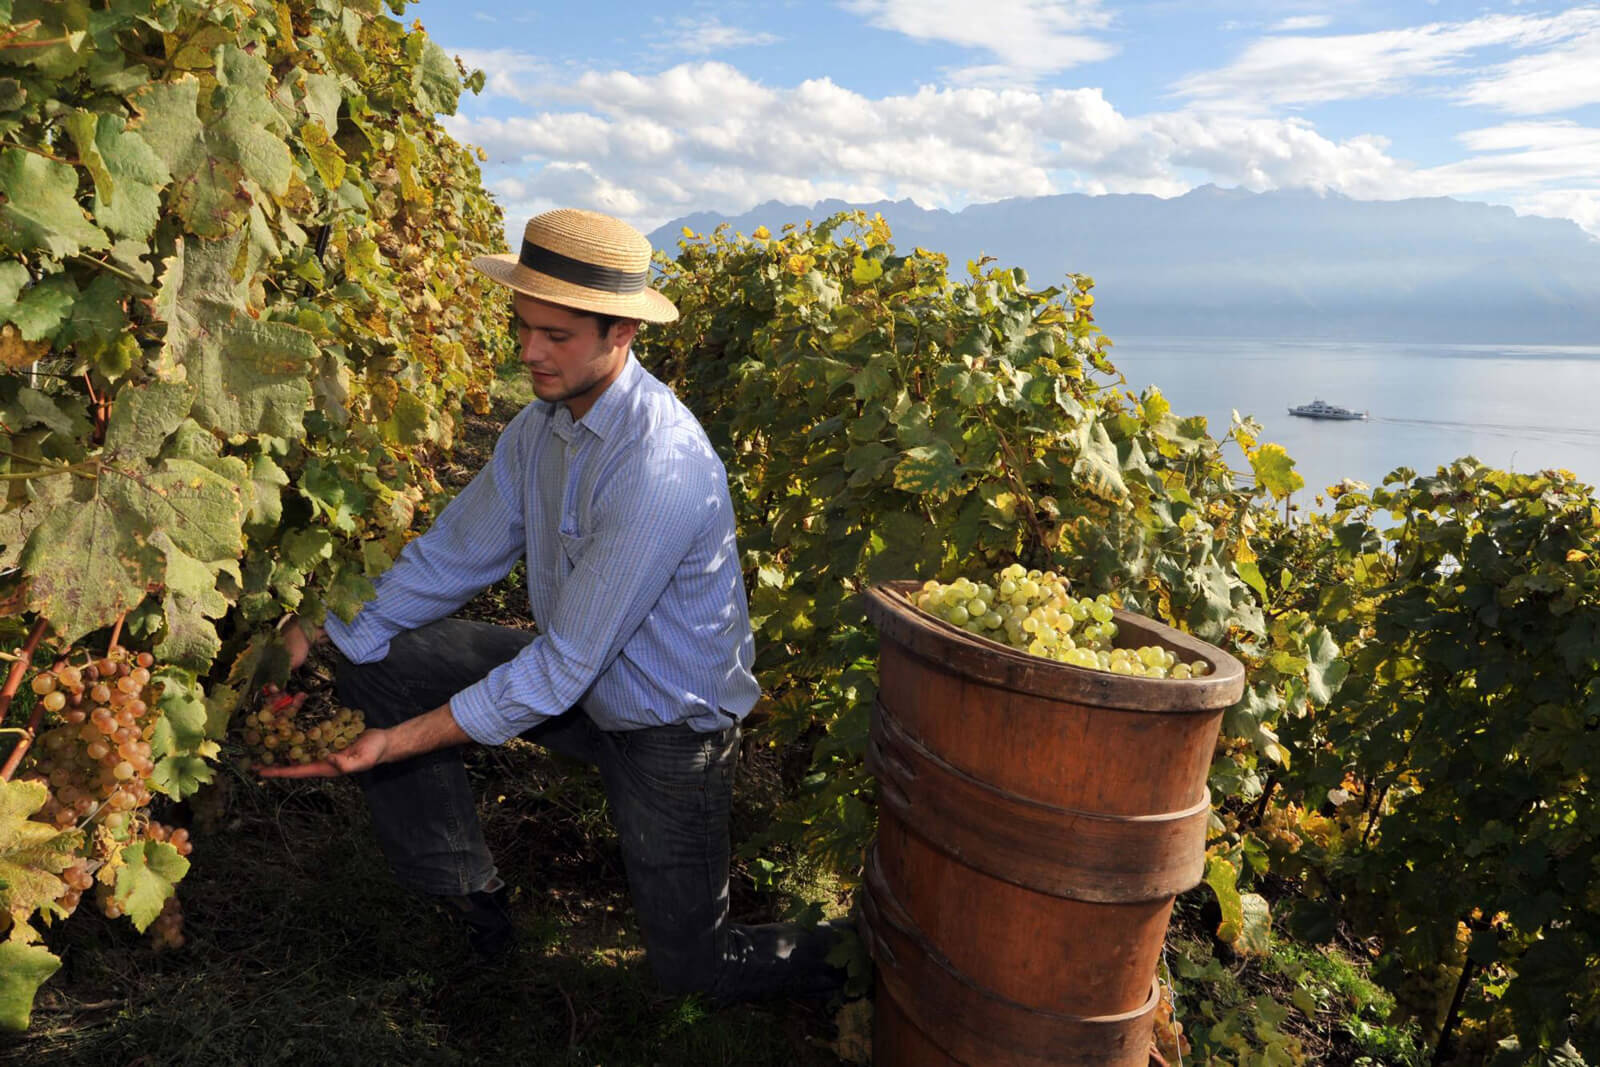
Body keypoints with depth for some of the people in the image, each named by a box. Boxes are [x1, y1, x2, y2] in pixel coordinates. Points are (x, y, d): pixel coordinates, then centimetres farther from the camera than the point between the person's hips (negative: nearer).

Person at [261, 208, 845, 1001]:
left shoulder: (658, 467, -33)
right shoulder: (541, 425, -6)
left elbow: (564, 667, -30)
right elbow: (451, 554, 1)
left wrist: (398, 743, -29)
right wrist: (320, 643, -8)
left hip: (669, 722, -7)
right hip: (577, 678, 7)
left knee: (693, 973, 2)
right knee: (376, 662, -3)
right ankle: (470, 895, 13)